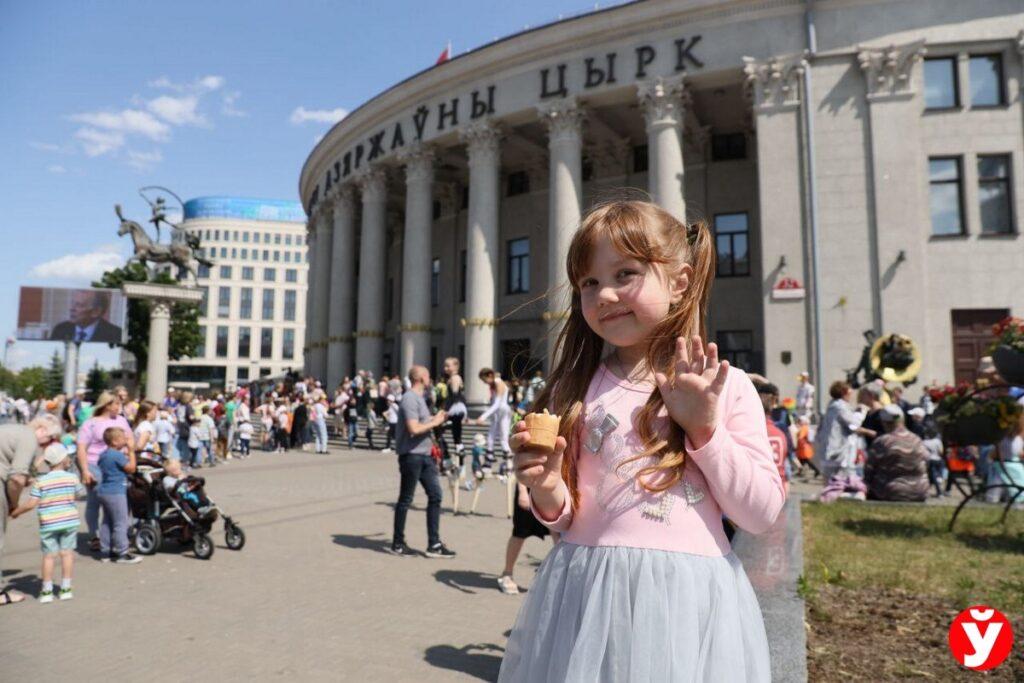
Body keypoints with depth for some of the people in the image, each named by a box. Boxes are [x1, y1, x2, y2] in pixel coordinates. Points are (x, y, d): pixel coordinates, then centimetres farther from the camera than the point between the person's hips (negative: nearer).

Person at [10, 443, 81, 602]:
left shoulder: (41, 481, -7)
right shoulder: (72, 478, -3)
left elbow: (31, 504, -10)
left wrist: (15, 512, 7)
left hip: (48, 524, -1)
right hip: (69, 521, 1)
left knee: (49, 556, 6)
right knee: (67, 553, 7)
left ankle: (47, 591, 11)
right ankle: (66, 588, 11)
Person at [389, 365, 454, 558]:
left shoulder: (419, 398, 16)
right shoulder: (410, 399, -15)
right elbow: (414, 429, -23)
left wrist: (435, 418, 13)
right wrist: (435, 422, -12)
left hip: (424, 455, 9)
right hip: (411, 455, -9)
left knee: (435, 495, 6)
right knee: (405, 499, 4)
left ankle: (434, 544, 11)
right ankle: (398, 543, 18)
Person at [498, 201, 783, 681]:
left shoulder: (727, 387, -2)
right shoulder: (576, 391, 2)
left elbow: (762, 514, -3)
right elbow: (565, 519, 8)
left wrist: (706, 430, -12)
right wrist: (549, 493, -14)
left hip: (687, 595, -1)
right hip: (588, 590, 1)